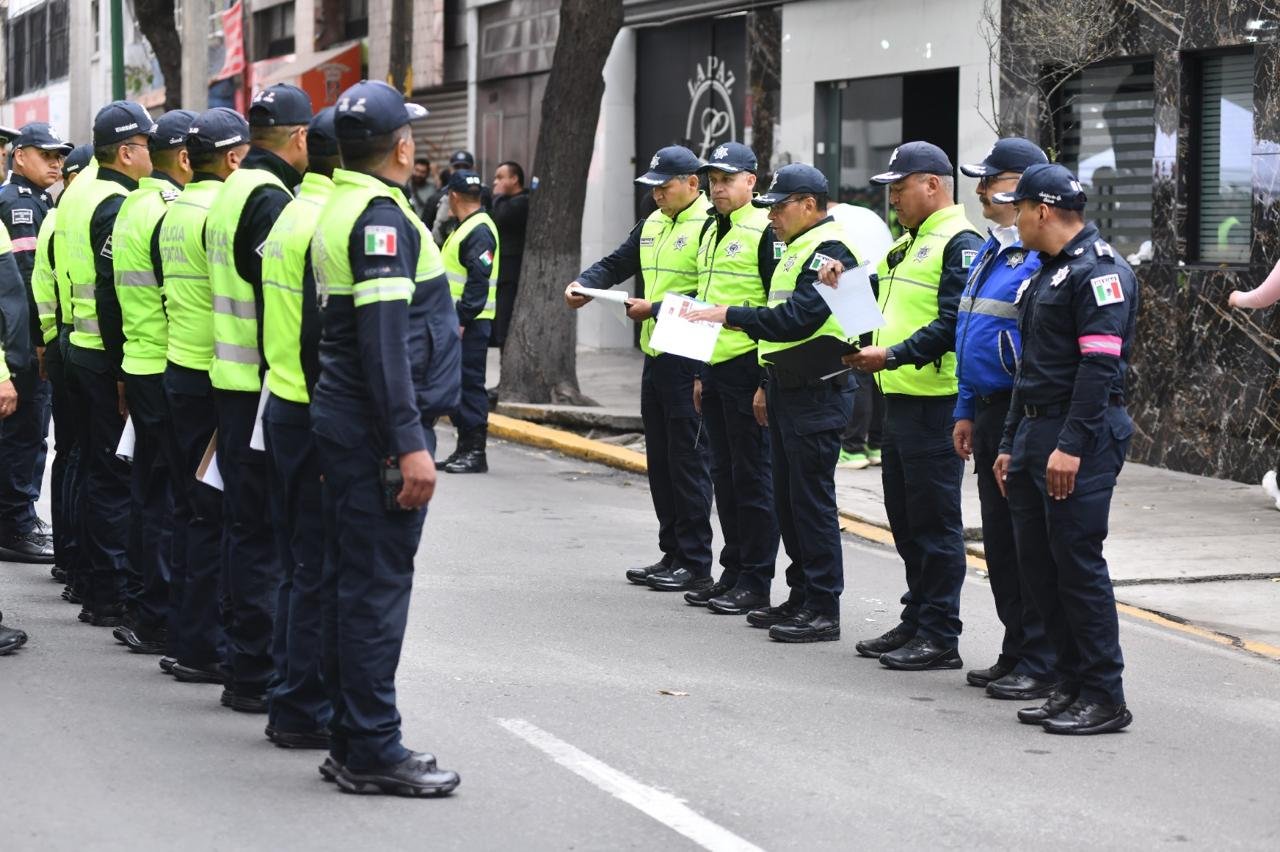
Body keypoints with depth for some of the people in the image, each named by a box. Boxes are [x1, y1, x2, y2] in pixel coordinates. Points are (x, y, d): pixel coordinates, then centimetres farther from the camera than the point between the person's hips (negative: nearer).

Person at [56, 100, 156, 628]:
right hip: (109, 357, -10)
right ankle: (112, 595, 0)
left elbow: (61, 266, 19)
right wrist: (124, 373, -21)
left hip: (80, 346, 10)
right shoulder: (118, 207, -17)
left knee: (96, 471, 16)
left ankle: (95, 586, 23)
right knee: (115, 477, -4)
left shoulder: (76, 197, 13)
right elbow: (113, 295, -22)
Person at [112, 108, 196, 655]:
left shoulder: (132, 207, 14)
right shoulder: (173, 213, -16)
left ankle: (139, 611, 22)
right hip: (171, 371, -10)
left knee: (148, 491, 15)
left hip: (138, 365, 10)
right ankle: (159, 620, -1)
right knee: (176, 497, -4)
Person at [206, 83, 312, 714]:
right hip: (263, 390, -10)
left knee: (247, 525, 15)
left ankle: (246, 660, 23)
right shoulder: (271, 200, -16)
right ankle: (257, 674, -1)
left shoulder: (232, 192, 15)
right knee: (264, 531, -5)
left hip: (230, 379, 10)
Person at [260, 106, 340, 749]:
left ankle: (289, 699, 24)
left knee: (300, 565, 16)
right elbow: (322, 338, -22)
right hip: (315, 416, -10)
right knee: (320, 569, -4)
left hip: (283, 406, 10)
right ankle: (304, 711, 2)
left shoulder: (291, 216, 15)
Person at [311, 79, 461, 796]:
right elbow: (384, 339, -22)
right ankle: (372, 752, -3)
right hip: (379, 432, -10)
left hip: (344, 421, 10)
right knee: (379, 586, -6)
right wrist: (411, 443, -23)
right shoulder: (381, 216, -15)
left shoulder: (340, 211, 16)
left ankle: (353, 741, 19)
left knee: (355, 583, 13)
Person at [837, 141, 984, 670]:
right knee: (906, 519, 15)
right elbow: (884, 305, 23)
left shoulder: (960, 243, -12)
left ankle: (939, 637, 0)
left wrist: (894, 356, -23)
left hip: (934, 402, -10)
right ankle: (916, 622, 24)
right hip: (899, 399, 10)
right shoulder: (907, 244, 20)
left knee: (934, 521, -5)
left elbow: (953, 325, -20)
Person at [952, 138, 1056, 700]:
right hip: (990, 411, 10)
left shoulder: (1041, 254, -15)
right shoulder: (988, 251, 16)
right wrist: (966, 412, 20)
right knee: (998, 539, 14)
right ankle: (1016, 653, 22)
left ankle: (1042, 666, 1)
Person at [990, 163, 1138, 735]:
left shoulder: (1099, 271, -12)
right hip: (1036, 431, 10)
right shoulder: (1048, 272, 20)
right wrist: (1011, 444, 22)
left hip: (1082, 438, -10)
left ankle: (1105, 698, -3)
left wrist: (1071, 445, -25)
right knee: (1038, 563, 10)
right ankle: (1071, 686, 17)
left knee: (1078, 562, -9)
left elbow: (1100, 364, -21)